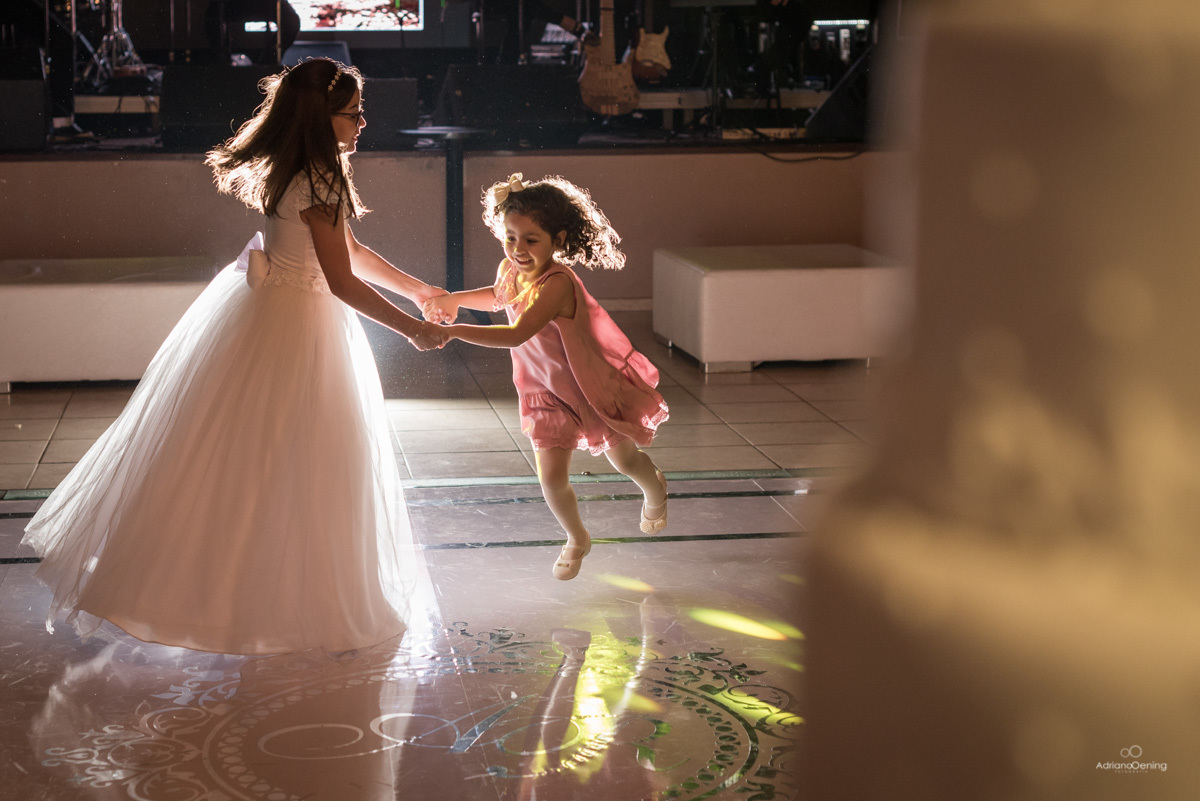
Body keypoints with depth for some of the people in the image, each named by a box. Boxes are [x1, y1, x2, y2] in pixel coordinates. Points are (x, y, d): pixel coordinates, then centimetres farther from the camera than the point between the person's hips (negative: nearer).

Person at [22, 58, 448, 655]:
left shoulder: (290, 167, 8)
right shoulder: (318, 184, -23)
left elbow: (349, 250, 15)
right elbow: (344, 282, -23)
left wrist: (416, 288, 17)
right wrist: (411, 329, -14)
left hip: (262, 303, 10)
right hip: (290, 328, -10)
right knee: (284, 461, 0)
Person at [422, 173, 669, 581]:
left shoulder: (556, 283, -39)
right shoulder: (509, 269, -14)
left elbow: (517, 335, -51)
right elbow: (498, 296, 13)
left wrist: (454, 331, -53)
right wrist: (452, 299, -2)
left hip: (595, 385, -5)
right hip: (546, 390, 5)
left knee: (624, 459, 21)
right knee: (551, 478, -1)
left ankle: (654, 488, 57)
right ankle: (576, 539, 28)